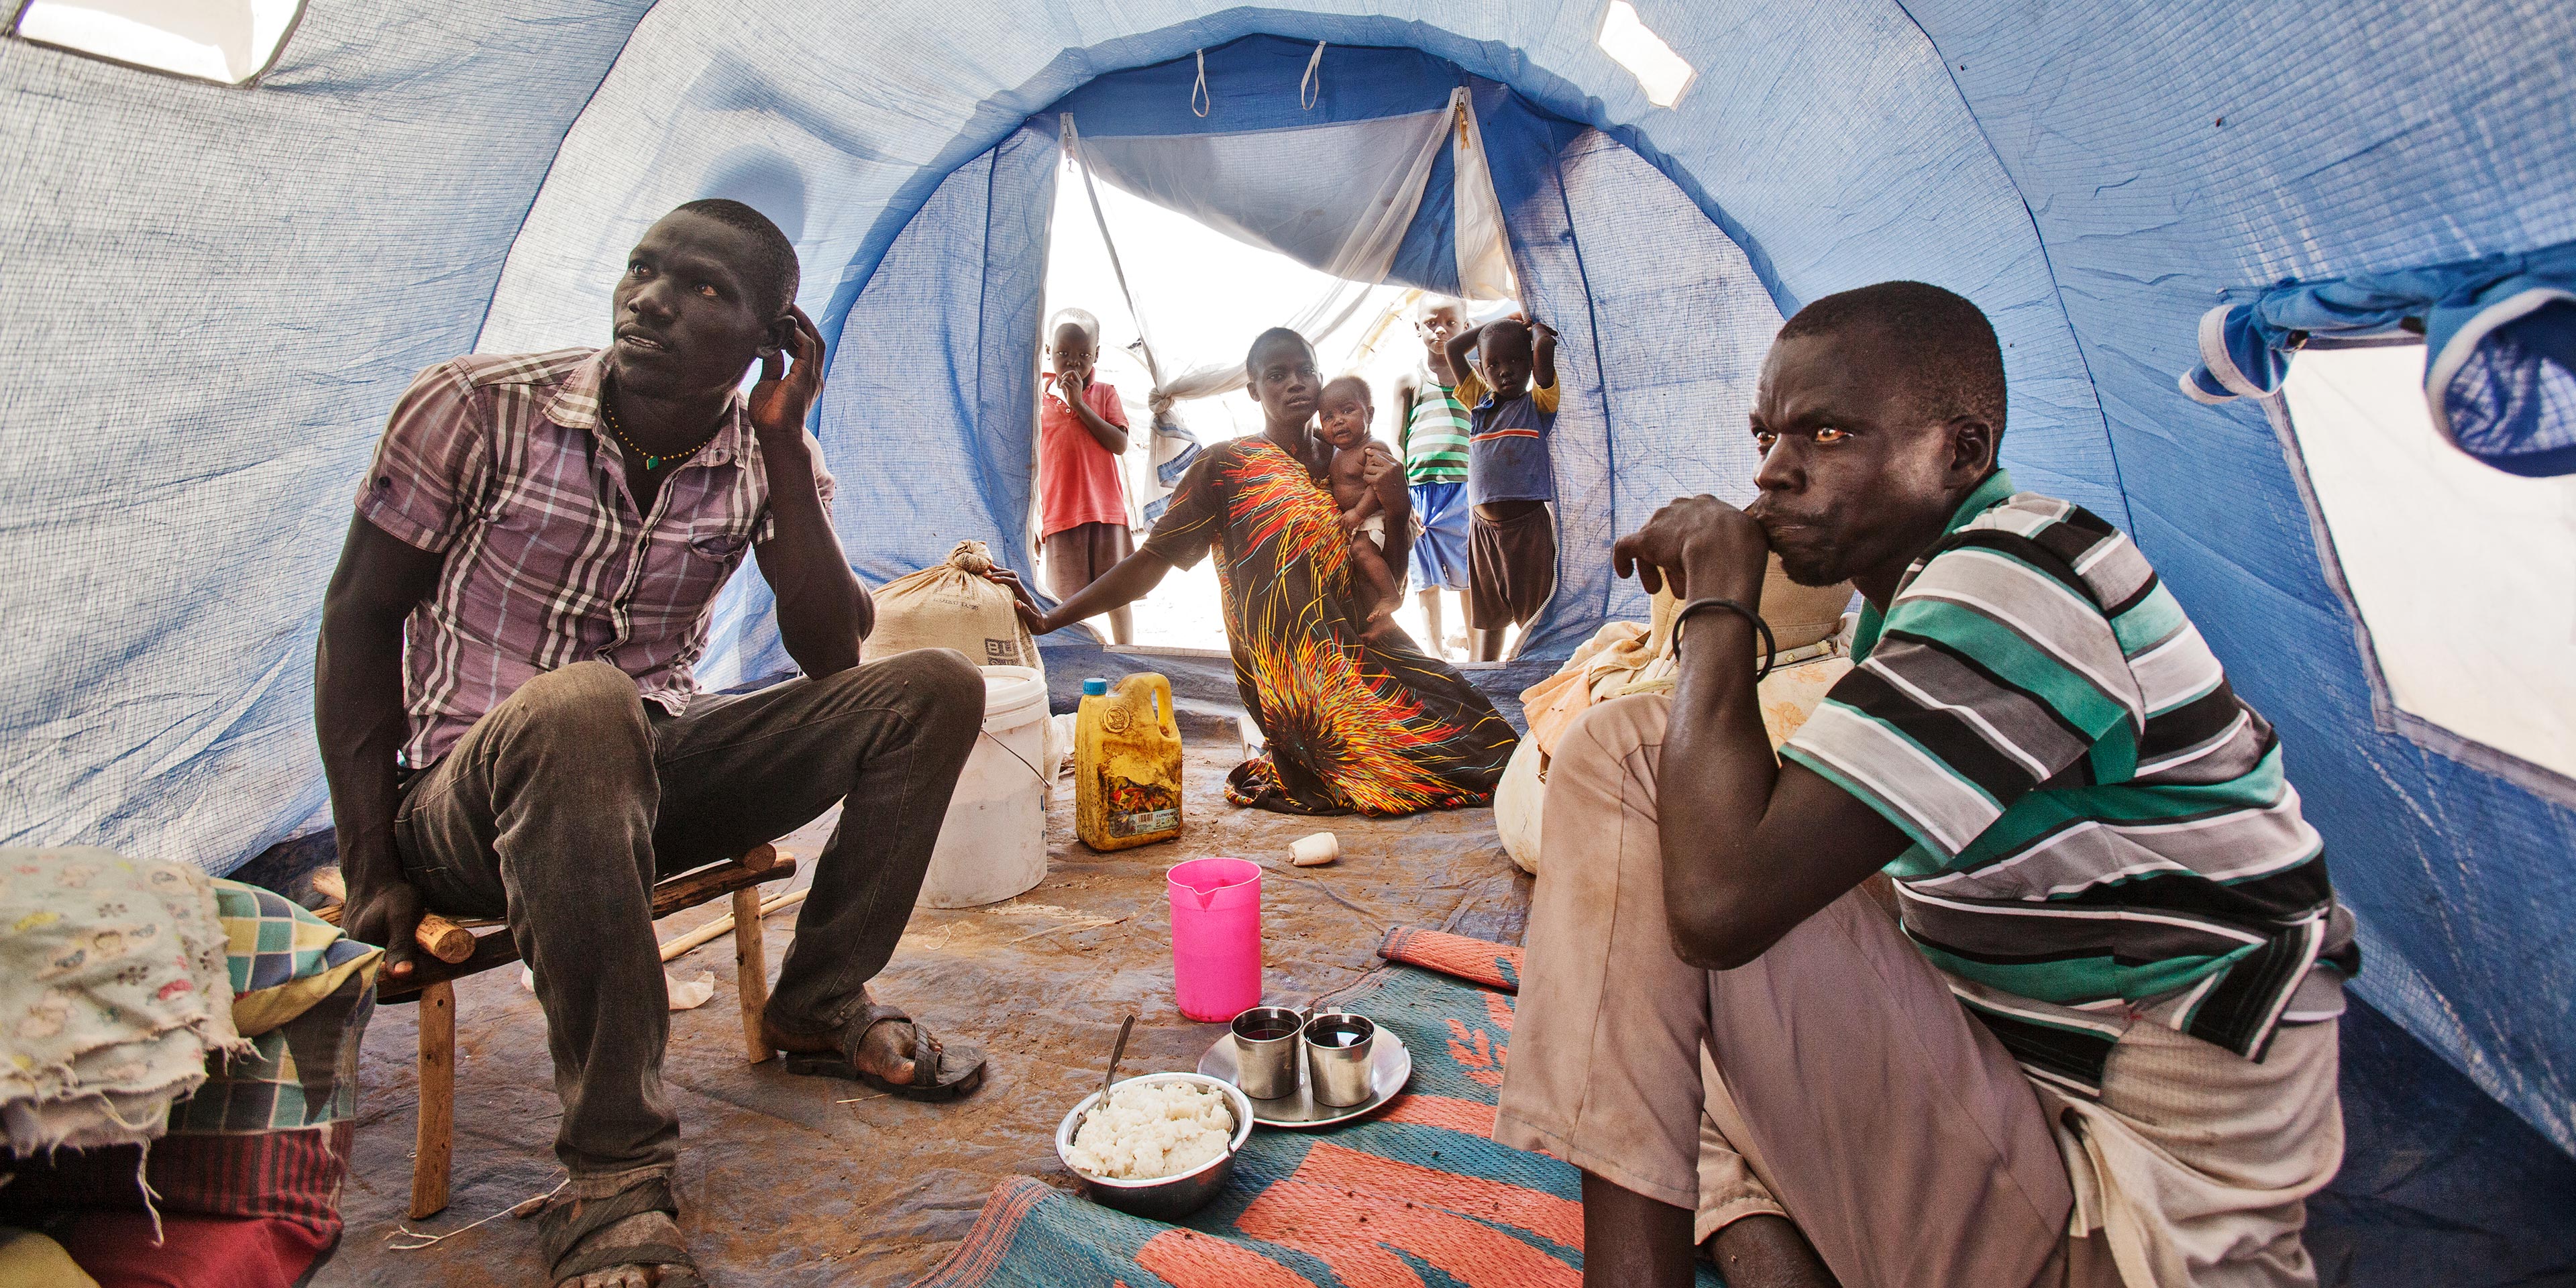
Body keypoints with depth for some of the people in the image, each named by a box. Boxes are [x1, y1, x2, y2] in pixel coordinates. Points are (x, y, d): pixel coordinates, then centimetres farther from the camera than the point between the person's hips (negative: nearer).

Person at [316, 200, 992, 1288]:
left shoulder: (772, 463, -1)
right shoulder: (476, 409, -10)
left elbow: (830, 655, -11)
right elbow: (358, 621, -5)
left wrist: (782, 447, -17)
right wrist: (373, 868, -9)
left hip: (651, 775, 4)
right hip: (468, 804, -4)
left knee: (933, 690, -10)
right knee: (580, 706, -40)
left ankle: (818, 1008, 3)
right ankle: (616, 1178, -29)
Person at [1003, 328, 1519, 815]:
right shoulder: (1226, 466, 1)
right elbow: (1148, 564, -5)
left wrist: (1398, 510, -3)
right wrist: (1048, 620, -15)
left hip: (1364, 649, 7)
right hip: (1303, 683, -7)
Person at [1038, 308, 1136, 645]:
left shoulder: (1105, 392, 6)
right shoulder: (1040, 397, 6)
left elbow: (1120, 444, -8)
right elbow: (1031, 461, 8)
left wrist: (1079, 403, -11)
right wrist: (1031, 520, 6)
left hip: (1106, 510, 0)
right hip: (1060, 513, 0)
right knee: (1069, 600, 1)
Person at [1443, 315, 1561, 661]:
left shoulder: (1537, 403, -1)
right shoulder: (1480, 405, 12)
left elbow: (1545, 347, -17)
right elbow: (1453, 349, 14)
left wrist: (1535, 325, 5)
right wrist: (1507, 321, 16)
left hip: (1528, 523, -5)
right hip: (1483, 525, 5)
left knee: (1533, 612, 0)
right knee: (1487, 613, 14)